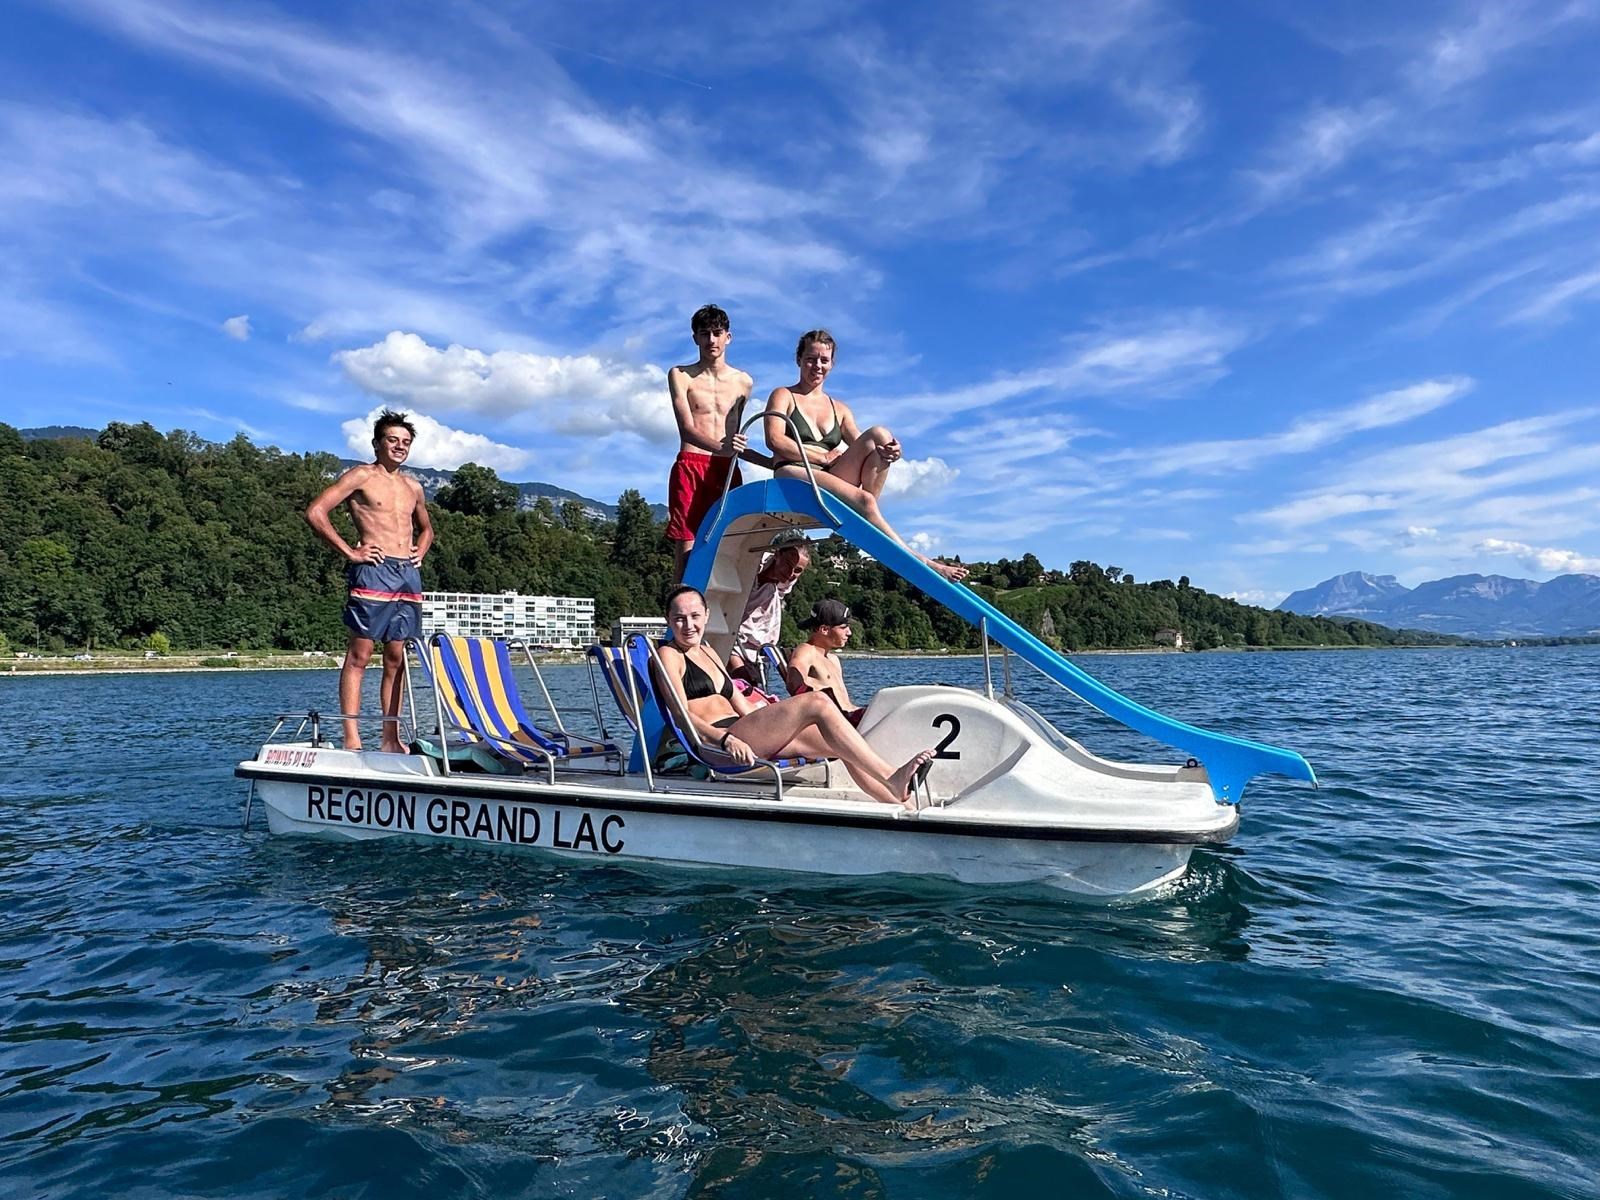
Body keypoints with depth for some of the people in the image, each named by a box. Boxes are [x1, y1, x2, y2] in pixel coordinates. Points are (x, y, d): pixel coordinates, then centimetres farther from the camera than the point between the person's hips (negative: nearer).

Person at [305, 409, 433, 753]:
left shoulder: (413, 487, 20)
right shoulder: (361, 476, 2)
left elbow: (426, 528, 37)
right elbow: (315, 512, -7)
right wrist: (349, 552, -9)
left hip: (408, 575, 6)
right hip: (374, 571, -6)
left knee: (396, 659, 6)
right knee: (359, 655, -6)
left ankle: (390, 738, 9)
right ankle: (352, 739, -6)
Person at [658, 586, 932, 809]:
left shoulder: (707, 651, 26)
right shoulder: (669, 656, 2)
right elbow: (683, 716, -13)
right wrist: (725, 739, -27)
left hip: (736, 737, 8)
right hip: (716, 742, -8)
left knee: (842, 747, -6)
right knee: (816, 702, -22)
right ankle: (891, 778, -27)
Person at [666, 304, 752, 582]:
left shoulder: (743, 382, 16)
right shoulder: (680, 376, 6)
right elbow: (687, 429, -7)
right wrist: (721, 447, -25)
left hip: (728, 470, 3)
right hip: (690, 467, -3)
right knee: (685, 550, -9)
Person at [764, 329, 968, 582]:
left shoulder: (839, 409, 25)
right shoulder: (784, 396, 12)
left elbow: (862, 448, 11)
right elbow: (775, 440, -6)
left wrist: (887, 453, -13)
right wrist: (823, 457, -11)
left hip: (831, 479, 5)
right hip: (793, 477, -5)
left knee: (879, 435, -18)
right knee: (864, 500, -30)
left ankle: (864, 514, -27)